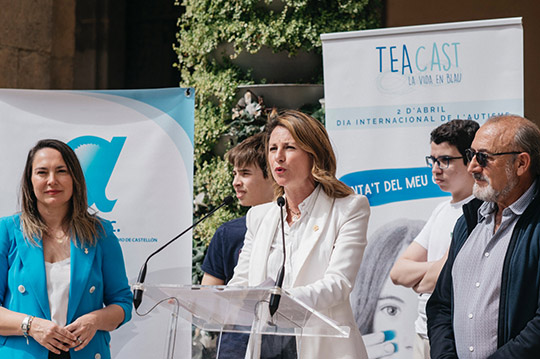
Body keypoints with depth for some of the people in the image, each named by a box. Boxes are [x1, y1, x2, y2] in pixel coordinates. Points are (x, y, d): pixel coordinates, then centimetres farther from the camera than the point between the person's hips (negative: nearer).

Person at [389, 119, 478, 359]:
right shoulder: (442, 211, 15)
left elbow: (444, 279, -21)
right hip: (424, 335, 8)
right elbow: (397, 273, 11)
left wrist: (416, 280, -1)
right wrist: (431, 268, -8)